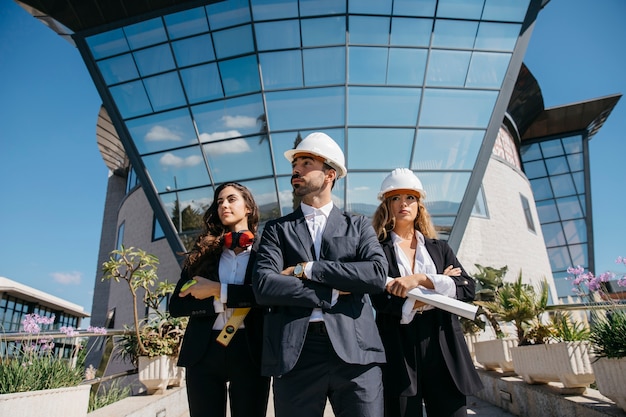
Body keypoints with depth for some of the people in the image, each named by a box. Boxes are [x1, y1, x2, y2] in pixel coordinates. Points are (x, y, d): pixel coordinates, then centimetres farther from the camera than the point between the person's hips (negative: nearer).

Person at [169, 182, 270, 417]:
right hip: (203, 350, 3)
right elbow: (177, 305, 4)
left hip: (249, 350, -2)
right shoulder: (203, 252, 10)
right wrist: (220, 303, -11)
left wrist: (218, 290, -14)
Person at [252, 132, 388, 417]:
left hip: (354, 351, 0)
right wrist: (332, 293, -8)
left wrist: (307, 270, -10)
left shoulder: (358, 225, 9)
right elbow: (262, 287, -6)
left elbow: (378, 274, -8)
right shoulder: (277, 229, 9)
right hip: (294, 354, 1)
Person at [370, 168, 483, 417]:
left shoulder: (440, 248, 14)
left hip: (442, 346, 3)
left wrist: (421, 280, -15)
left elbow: (468, 289, 0)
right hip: (398, 349, -2)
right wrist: (439, 287, -7)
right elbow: (380, 301, -9)